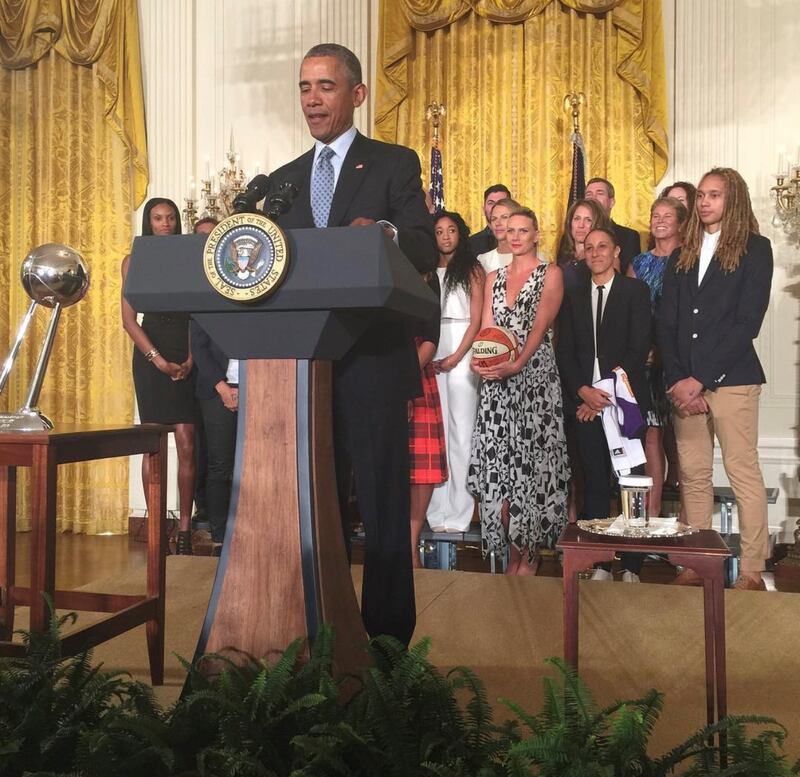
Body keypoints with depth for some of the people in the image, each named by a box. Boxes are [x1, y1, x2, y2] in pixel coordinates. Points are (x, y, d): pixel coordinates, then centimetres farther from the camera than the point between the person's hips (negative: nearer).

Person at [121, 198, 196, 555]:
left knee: (187, 446, -5)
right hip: (150, 356, 0)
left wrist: (190, 360, -8)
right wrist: (159, 360, -10)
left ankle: (185, 528, 0)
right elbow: (129, 319, 1)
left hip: (187, 358, 0)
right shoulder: (134, 261, 9)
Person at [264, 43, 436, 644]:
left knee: (382, 503, 0)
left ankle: (387, 635, 11)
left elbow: (427, 253, -7)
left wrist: (385, 231, -27)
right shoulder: (285, 179, 18)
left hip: (372, 362, -5)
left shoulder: (394, 164, 3)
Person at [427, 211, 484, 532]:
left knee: (460, 430, -6)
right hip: (430, 355, 3)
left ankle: (458, 512, -3)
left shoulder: (472, 270, 6)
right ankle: (438, 511, 4)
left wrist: (456, 358, -10)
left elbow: (476, 320, -1)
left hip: (461, 353, -3)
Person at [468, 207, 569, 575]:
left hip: (535, 377, -4)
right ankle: (513, 553, 10)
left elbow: (540, 327, -9)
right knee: (499, 464, -1)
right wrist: (480, 360, -12)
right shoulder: (494, 278, 18)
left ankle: (531, 554, 8)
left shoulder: (550, 274, 3)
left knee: (532, 460, -4)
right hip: (496, 381, 4)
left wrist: (517, 364, -23)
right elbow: (486, 329, 9)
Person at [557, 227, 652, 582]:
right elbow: (565, 353, 9)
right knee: (595, 485, 3)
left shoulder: (635, 290, 5)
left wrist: (606, 393, -10)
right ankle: (600, 563, 9)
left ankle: (631, 566, 7)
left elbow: (639, 347, -5)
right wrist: (583, 392, -8)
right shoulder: (573, 297, 15)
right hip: (584, 402, 3)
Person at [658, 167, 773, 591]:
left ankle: (752, 571, 4)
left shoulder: (755, 249, 2)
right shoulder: (682, 255, 16)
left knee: (743, 472, -3)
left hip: (730, 378, -4)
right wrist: (677, 380, -5)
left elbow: (747, 322, -8)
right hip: (684, 382, 5)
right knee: (693, 474, 5)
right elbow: (666, 322, 9)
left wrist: (700, 379, -13)